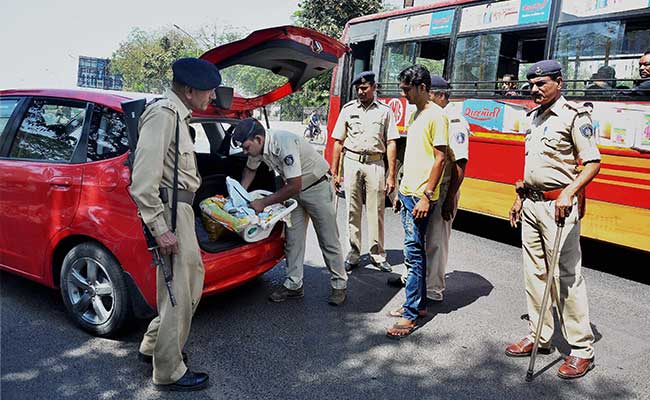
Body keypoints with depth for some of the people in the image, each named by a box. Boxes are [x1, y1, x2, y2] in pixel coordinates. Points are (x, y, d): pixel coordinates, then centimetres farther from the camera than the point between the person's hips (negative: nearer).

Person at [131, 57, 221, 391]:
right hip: (169, 210, -11)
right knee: (179, 293, 0)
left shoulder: (177, 114, 15)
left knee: (192, 277, 21)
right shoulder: (163, 114, -17)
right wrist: (160, 228, -23)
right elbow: (143, 180, -23)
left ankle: (152, 346, 36)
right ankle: (169, 373, 17)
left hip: (180, 207, 11)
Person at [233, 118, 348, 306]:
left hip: (317, 187, -8)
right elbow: (250, 169, 14)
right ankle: (294, 285, 14)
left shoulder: (284, 144, -33)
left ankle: (339, 285, 10)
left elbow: (294, 186, -32)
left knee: (328, 241, -1)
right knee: (293, 239, 5)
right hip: (295, 191, 8)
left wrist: (264, 202, -26)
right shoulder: (258, 147, -8)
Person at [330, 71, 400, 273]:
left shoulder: (385, 111, 5)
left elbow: (391, 144, 2)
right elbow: (338, 142, 8)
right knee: (352, 211, 5)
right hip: (352, 162, 1)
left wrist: (391, 175, -4)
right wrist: (334, 172, 3)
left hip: (375, 164, -1)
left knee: (376, 212, 2)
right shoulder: (348, 109, 8)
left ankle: (377, 254, 13)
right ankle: (354, 253, 15)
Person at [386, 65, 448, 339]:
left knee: (414, 252, -7)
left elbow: (440, 158, -16)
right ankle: (419, 303, 25)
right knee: (415, 251, 14)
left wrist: (427, 195, -20)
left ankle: (410, 315, 0)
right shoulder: (415, 114, 16)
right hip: (407, 191, 9)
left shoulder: (436, 115, -11)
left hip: (420, 196, -9)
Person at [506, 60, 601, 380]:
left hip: (558, 206, -8)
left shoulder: (574, 116, -9)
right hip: (531, 205, 8)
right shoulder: (534, 116, 15)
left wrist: (569, 193, -27)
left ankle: (582, 350, 8)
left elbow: (593, 163, -14)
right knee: (534, 273, 12)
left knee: (567, 276, -4)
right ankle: (539, 337, 24)